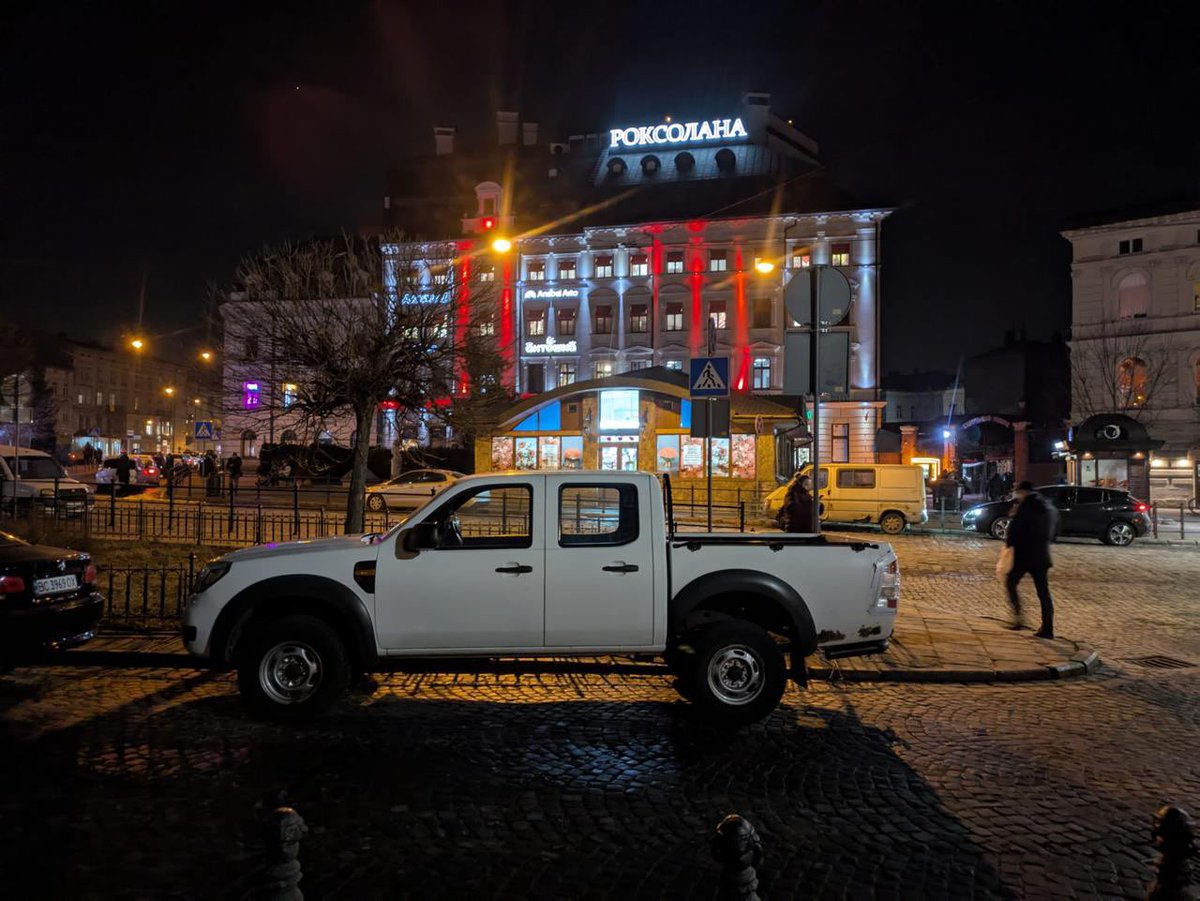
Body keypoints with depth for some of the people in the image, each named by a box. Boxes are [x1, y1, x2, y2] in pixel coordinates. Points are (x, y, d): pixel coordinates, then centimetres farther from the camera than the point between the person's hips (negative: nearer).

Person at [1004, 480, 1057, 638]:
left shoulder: (1026, 507, -11)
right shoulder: (1049, 508, 11)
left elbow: (1015, 529, -14)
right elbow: (1050, 532, 18)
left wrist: (1009, 541, 5)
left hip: (1024, 555, -6)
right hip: (1042, 556, 6)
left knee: (1010, 583, 11)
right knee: (1043, 592, 7)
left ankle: (1018, 617, 0)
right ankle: (1047, 629, 6)